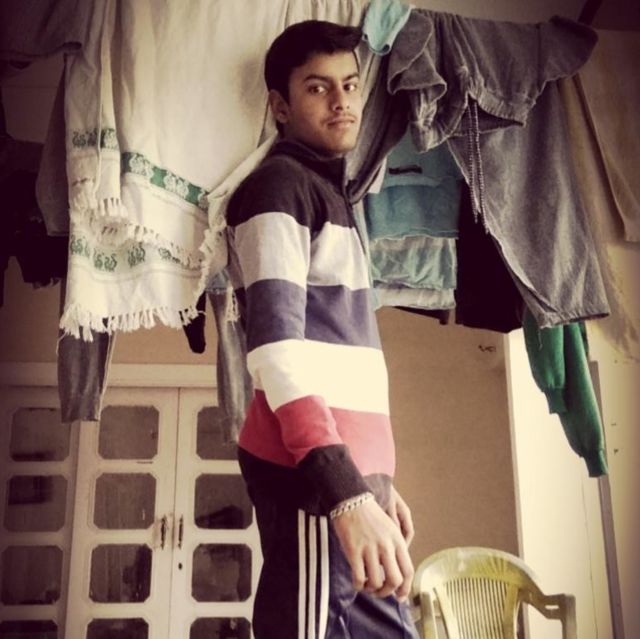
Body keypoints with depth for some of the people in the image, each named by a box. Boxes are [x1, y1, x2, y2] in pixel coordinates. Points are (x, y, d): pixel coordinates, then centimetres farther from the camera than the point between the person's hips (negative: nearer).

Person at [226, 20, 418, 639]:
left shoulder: (327, 191, 23)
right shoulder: (278, 185, -5)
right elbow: (276, 345, -18)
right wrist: (346, 491, -28)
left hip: (351, 462, 9)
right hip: (312, 469, -9)